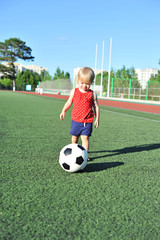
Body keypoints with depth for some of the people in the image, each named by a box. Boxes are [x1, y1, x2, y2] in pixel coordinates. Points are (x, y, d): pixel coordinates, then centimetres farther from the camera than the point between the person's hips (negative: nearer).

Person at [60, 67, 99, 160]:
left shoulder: (92, 94, -4)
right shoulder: (74, 92, 2)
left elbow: (96, 106, 2)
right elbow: (69, 102, 14)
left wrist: (97, 119, 1)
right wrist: (63, 111, 8)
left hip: (87, 121, -3)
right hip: (76, 120, 3)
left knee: (85, 137, -9)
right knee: (74, 137, 15)